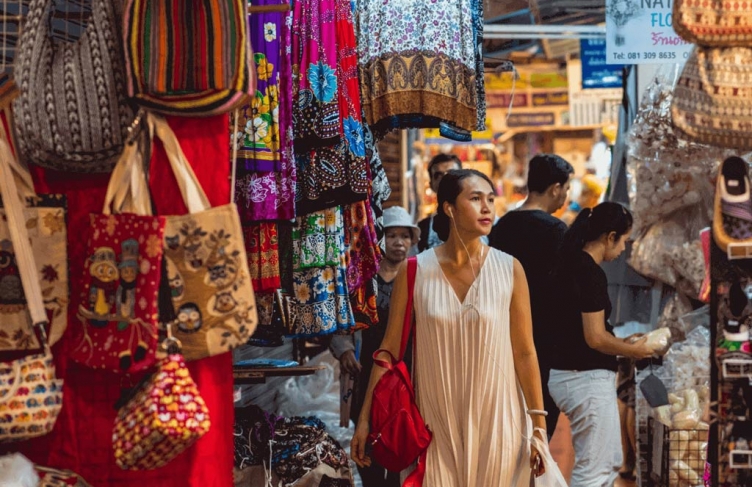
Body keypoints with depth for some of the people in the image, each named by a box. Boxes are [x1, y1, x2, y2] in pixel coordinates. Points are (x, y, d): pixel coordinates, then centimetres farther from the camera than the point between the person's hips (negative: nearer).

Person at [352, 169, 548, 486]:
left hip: (496, 420, 0)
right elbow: (390, 349, 0)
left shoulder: (509, 270, -4)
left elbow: (525, 353, -2)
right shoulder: (414, 271, -5)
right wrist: (365, 419, -1)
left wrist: (538, 424, -3)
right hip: (435, 423, 0)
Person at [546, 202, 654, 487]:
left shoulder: (570, 265, 10)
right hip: (588, 379, -10)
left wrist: (622, 343, 13)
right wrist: (632, 351, -4)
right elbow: (595, 338, -20)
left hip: (567, 374, 10)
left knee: (610, 463, 20)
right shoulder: (591, 273, -18)